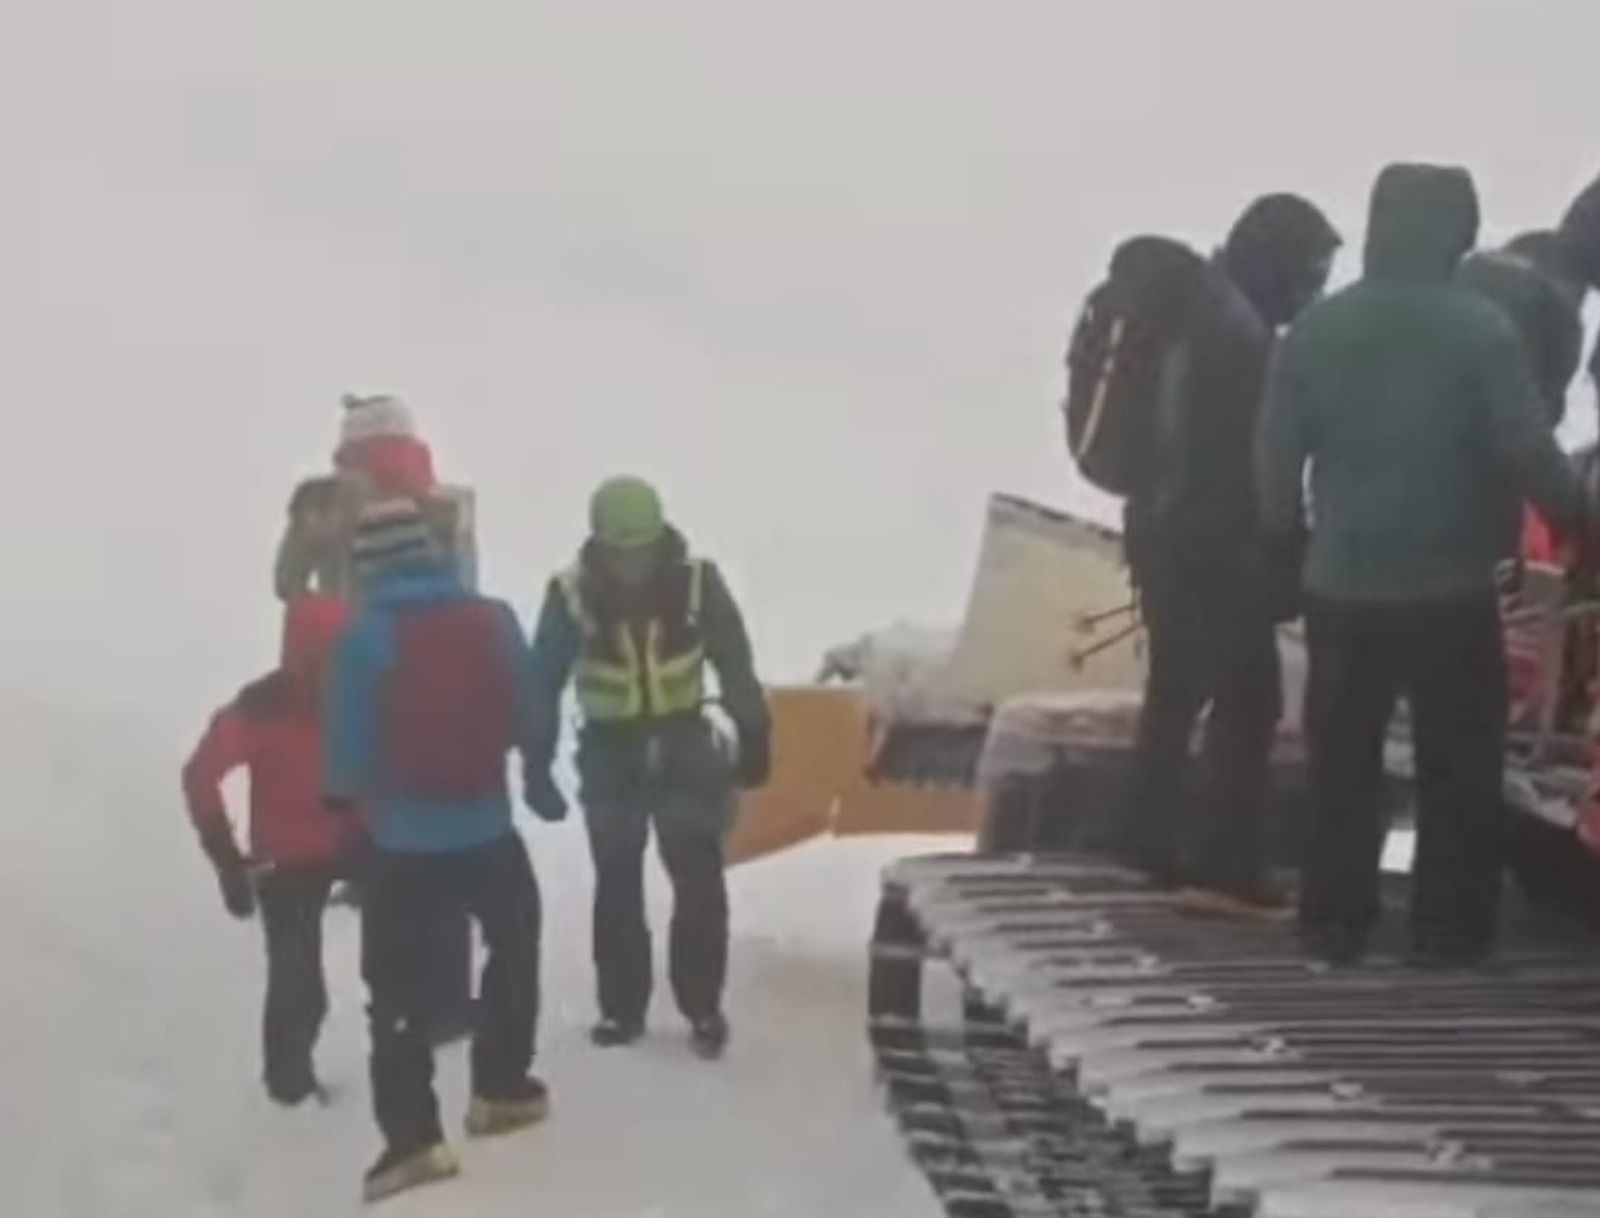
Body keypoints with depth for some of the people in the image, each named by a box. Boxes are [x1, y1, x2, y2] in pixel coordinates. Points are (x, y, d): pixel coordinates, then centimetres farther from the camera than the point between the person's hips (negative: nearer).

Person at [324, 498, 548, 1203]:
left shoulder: (363, 639, -14)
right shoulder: (494, 621, -6)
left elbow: (349, 753, -10)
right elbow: (525, 724, 3)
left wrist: (345, 797, 11)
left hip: (402, 843, -3)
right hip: (487, 830, 3)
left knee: (397, 987, 9)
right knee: (514, 945, 27)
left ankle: (413, 1137, 6)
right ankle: (501, 1090, 35)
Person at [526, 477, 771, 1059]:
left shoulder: (698, 582, -14)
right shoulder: (572, 593, -16)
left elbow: (735, 665, -3)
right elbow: (544, 683, -8)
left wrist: (753, 737, -3)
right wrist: (538, 765, -9)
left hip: (685, 745, 0)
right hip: (610, 753, 0)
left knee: (699, 881, 0)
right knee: (617, 885, 8)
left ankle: (703, 1007, 12)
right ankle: (621, 1007, 20)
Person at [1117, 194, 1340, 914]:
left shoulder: (1200, 309, 14)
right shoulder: (1239, 329, -18)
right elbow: (1242, 456, -20)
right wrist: (1273, 557, -14)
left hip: (1166, 530, 10)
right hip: (1209, 543, -10)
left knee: (1175, 690, 16)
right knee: (1247, 699, -6)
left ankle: (1150, 846, 21)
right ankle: (1227, 868, -6)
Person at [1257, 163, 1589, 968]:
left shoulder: (1315, 330, 0)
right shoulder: (1481, 329, -10)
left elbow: (1275, 458, 0)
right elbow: (1529, 451, -12)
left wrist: (1288, 536, 16)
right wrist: (1574, 519, 5)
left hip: (1341, 588, 3)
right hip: (1450, 591, -3)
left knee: (1342, 764, 12)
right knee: (1457, 767, 8)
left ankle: (1334, 923, 15)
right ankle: (1448, 929, 10)